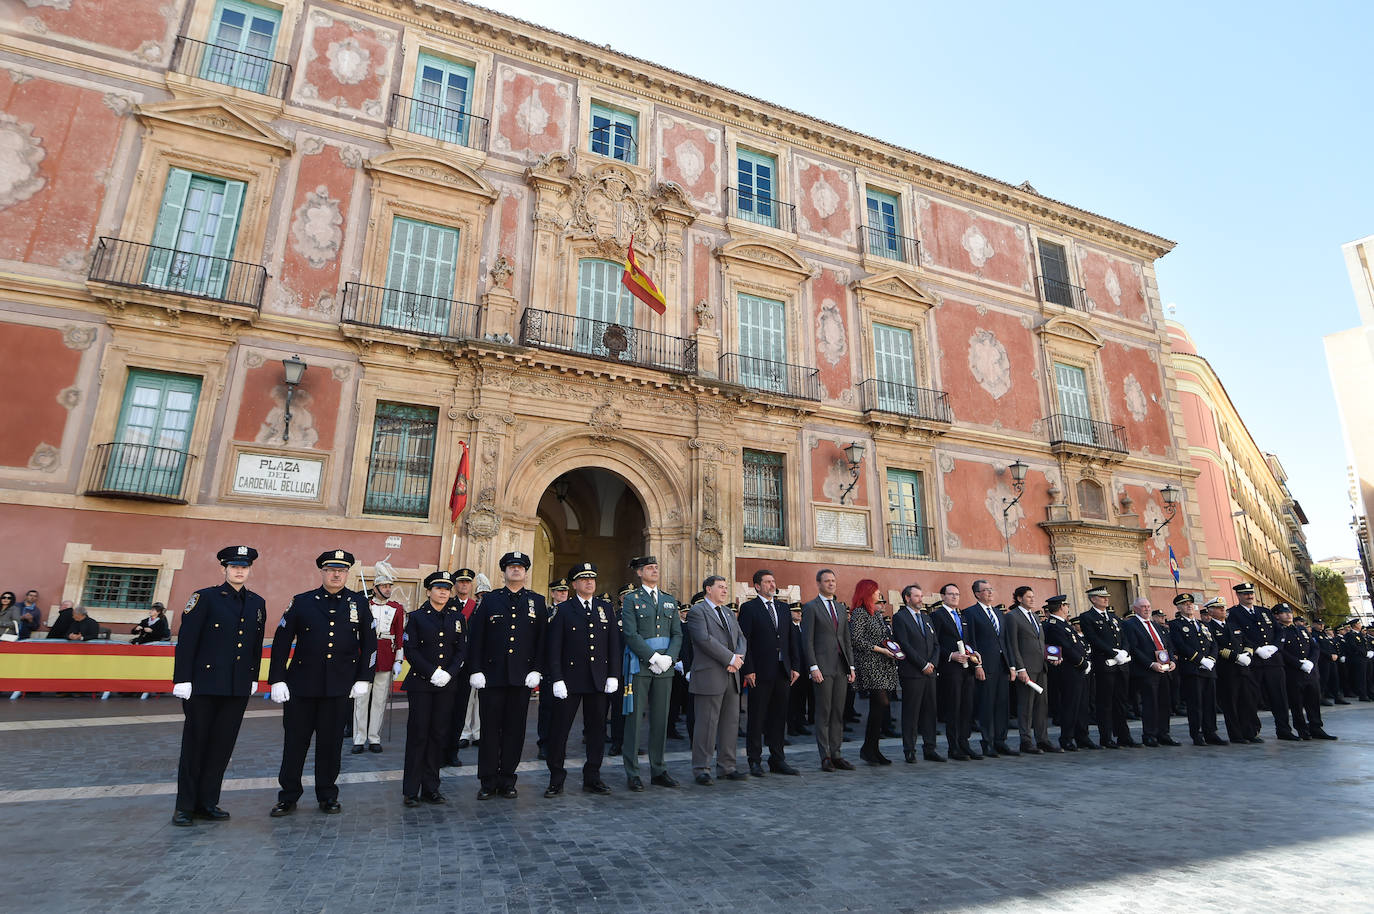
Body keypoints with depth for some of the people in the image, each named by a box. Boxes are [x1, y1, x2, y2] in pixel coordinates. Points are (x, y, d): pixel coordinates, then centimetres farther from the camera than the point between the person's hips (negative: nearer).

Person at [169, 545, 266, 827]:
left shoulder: (257, 603, 9)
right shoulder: (205, 598, -5)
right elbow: (186, 640, -8)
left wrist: (253, 678, 13)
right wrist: (182, 679, -12)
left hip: (238, 688, 4)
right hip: (203, 685, -4)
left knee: (222, 745, 9)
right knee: (195, 744, 6)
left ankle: (207, 803, 21)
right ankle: (185, 806, 19)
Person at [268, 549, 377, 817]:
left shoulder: (359, 603, 4)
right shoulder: (301, 602, 2)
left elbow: (369, 643, 8)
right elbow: (281, 641, 3)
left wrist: (363, 679, 3)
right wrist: (277, 680, -2)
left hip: (339, 686, 0)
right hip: (301, 684, 0)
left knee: (331, 742, 9)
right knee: (295, 740, 7)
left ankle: (327, 796, 23)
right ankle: (288, 797, 23)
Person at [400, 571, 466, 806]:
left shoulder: (457, 617, 8)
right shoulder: (417, 617, 0)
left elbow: (462, 650, 6)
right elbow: (410, 650, -6)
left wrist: (449, 673, -10)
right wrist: (432, 672, -14)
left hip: (446, 684, 3)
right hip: (420, 684, -3)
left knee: (439, 734, 7)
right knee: (417, 734, -1)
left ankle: (430, 788, 17)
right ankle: (411, 791, 10)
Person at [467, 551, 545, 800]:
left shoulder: (537, 602, 7)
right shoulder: (489, 600, 5)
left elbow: (542, 639, 6)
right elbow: (475, 638, 3)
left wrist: (536, 670, -2)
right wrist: (475, 670, -4)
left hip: (522, 677, 1)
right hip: (491, 676, -1)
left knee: (515, 729, 7)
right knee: (490, 729, 5)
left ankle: (507, 779, 20)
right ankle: (488, 782, 17)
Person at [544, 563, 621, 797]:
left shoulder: (607, 608, 9)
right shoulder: (562, 610, 0)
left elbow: (614, 644, 7)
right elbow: (553, 648, -4)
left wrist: (613, 676, 0)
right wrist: (557, 679, -11)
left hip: (600, 681, 3)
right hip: (570, 679, -3)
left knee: (597, 730, 9)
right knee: (559, 729, 2)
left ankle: (592, 778, 22)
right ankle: (556, 780, 16)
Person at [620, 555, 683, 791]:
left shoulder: (670, 601, 15)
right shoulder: (631, 600, 0)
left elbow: (677, 634, 10)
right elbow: (631, 634, -9)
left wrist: (669, 658, -7)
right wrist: (654, 657, -15)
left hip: (665, 667, 5)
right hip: (639, 666, -4)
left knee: (661, 719, 9)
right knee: (635, 718, 0)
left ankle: (658, 770, 19)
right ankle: (632, 773, 9)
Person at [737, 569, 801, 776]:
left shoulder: (783, 608, 13)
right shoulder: (748, 608, -4)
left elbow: (793, 639, 14)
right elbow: (744, 641, -8)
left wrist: (795, 666, 6)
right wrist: (748, 670, -14)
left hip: (783, 671, 5)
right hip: (760, 672, -5)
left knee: (779, 717, 11)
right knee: (757, 718, 3)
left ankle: (778, 760, 21)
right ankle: (755, 761, 14)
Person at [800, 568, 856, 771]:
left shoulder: (841, 607, 16)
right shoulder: (810, 607, -2)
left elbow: (847, 639, 17)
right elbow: (807, 641, -7)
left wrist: (851, 665, 10)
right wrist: (813, 667, -14)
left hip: (841, 667, 6)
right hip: (822, 667, -6)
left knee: (839, 712, 8)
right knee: (823, 713, -1)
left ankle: (836, 754, 16)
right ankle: (825, 757, 6)